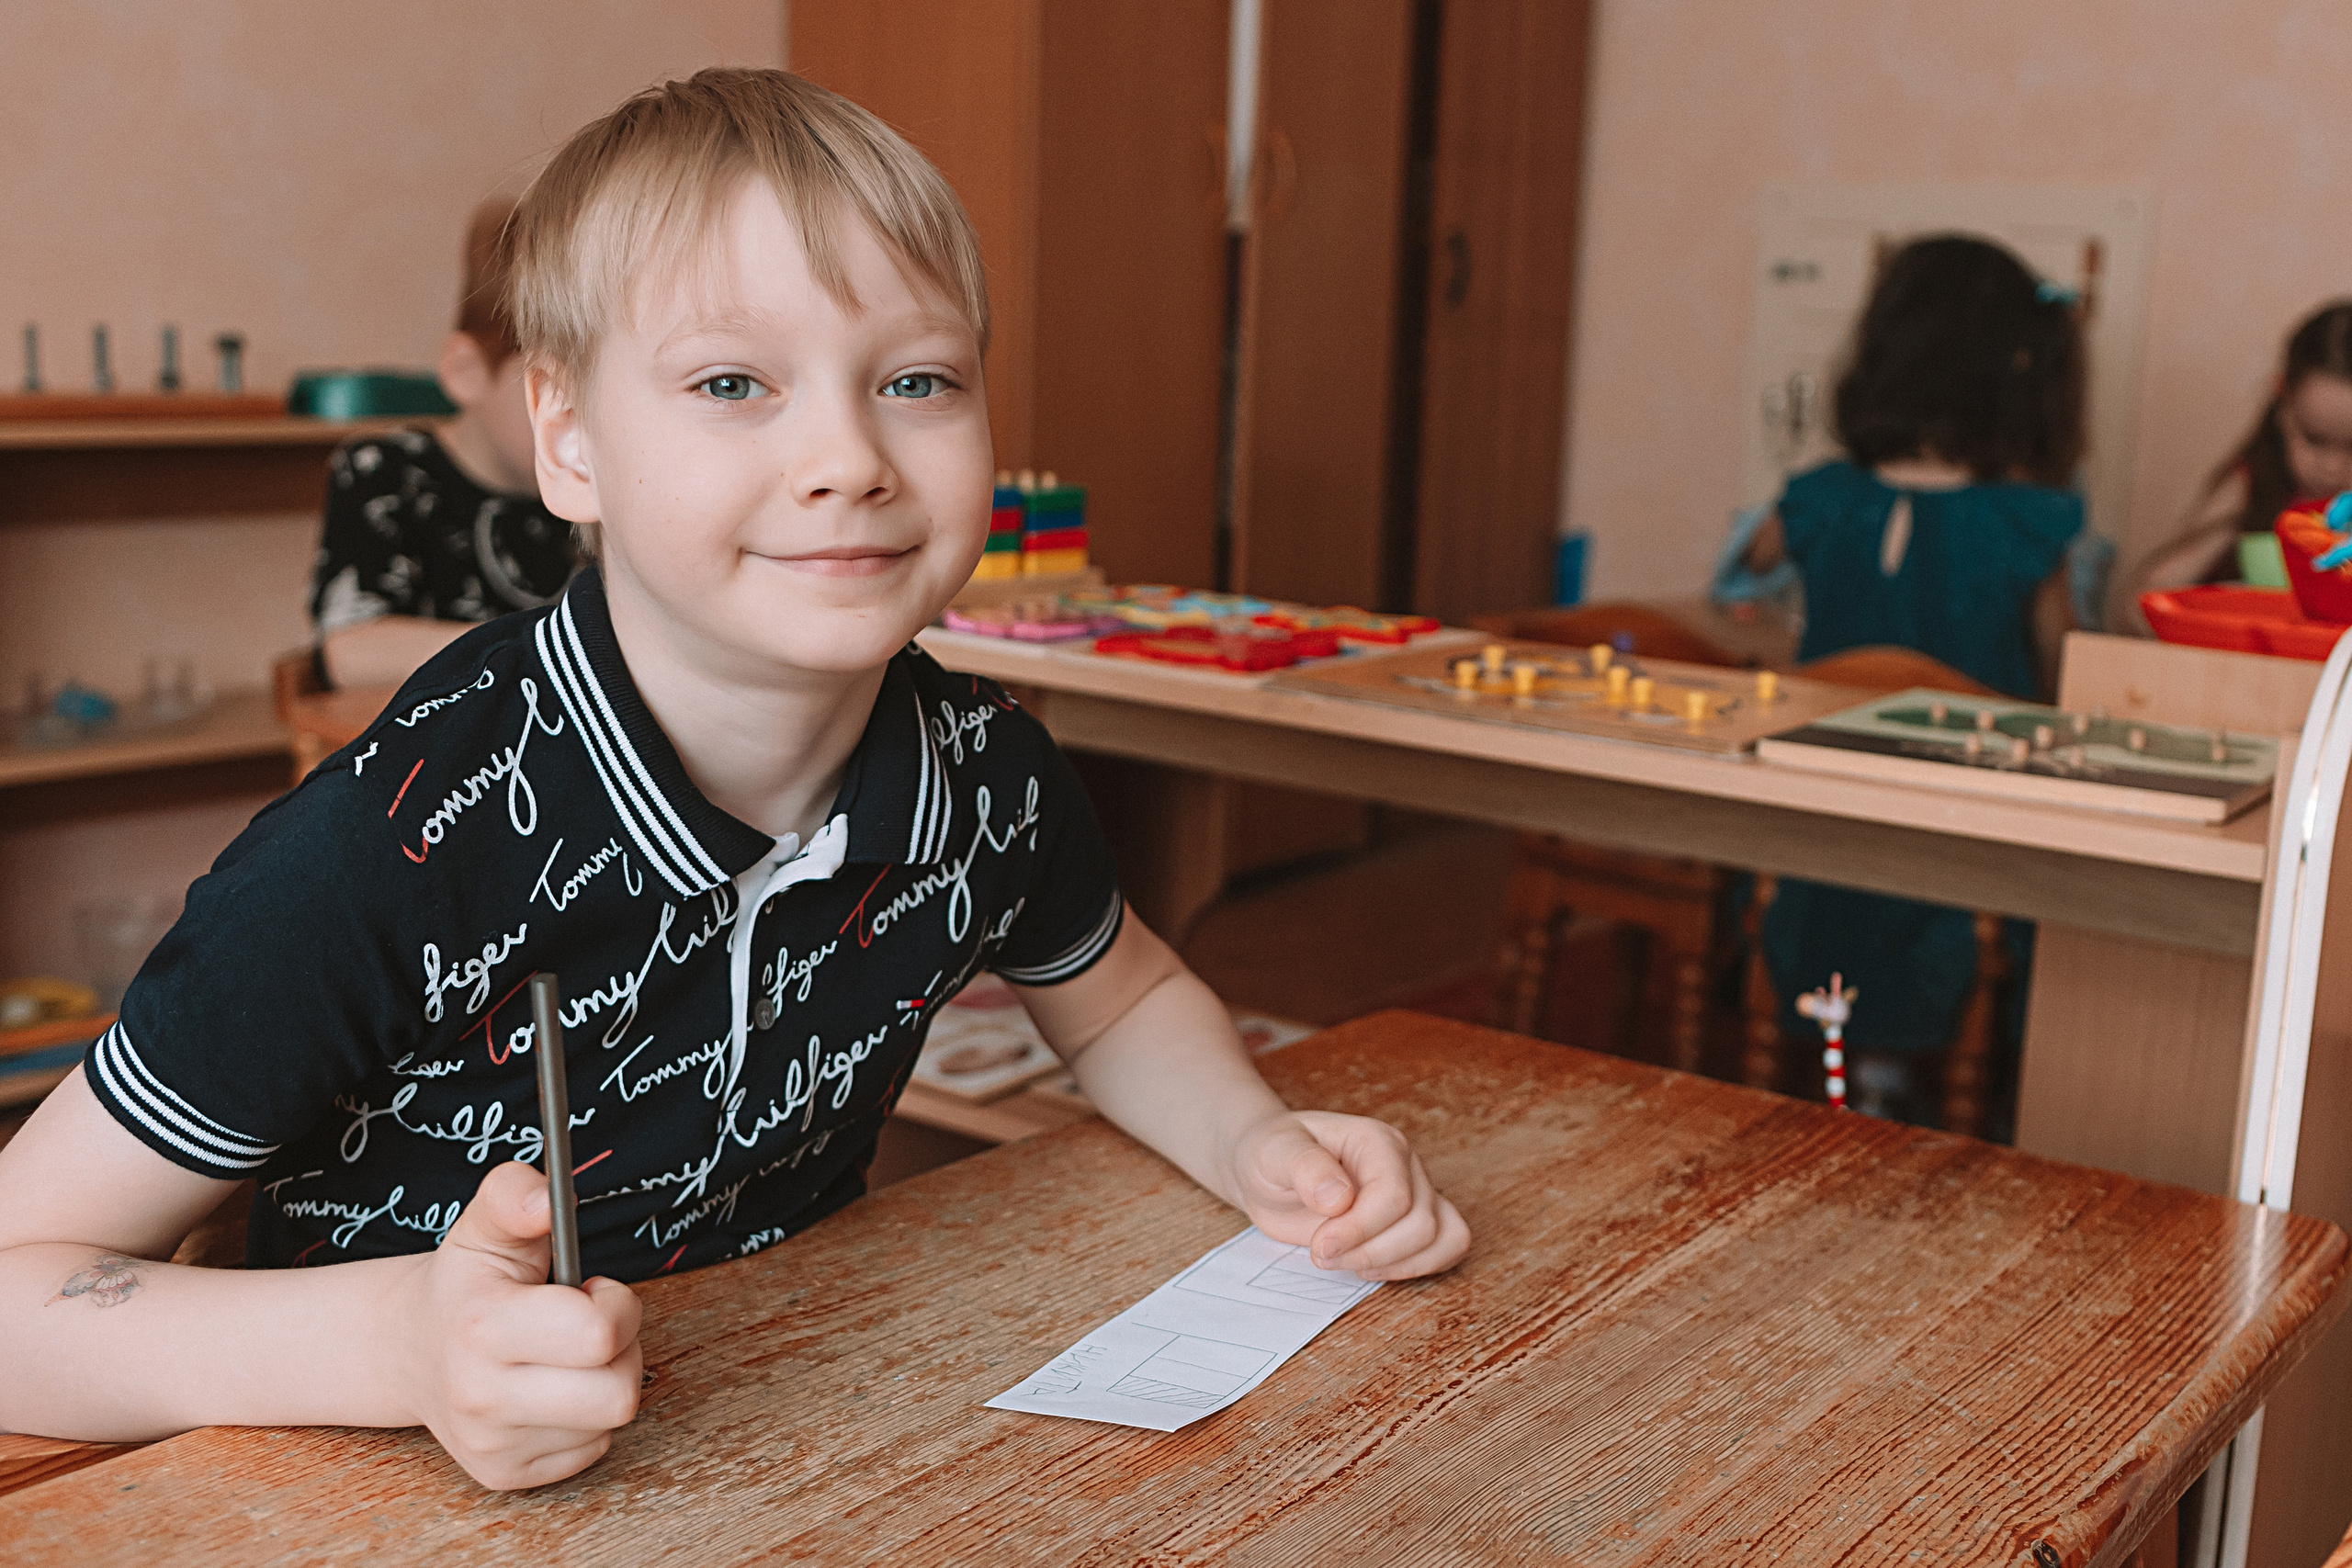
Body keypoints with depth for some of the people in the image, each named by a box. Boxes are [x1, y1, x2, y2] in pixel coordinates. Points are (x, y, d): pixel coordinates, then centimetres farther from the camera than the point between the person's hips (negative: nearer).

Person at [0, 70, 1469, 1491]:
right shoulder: (398, 857, -25)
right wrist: (398, 1343, -34)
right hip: (414, 1505, -2)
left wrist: (1258, 1145, -8)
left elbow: (1125, 1001, 12)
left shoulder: (990, 779, -10)